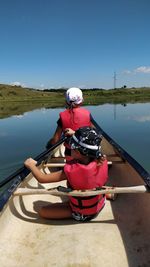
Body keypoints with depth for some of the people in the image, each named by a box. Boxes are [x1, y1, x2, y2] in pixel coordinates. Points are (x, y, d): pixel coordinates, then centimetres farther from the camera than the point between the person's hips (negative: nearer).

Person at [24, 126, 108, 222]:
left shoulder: (72, 171, -36)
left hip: (83, 214, -5)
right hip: (100, 205, 5)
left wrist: (31, 165, -6)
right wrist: (75, 135, 12)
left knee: (42, 211, 2)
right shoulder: (102, 161, -21)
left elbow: (42, 178, -25)